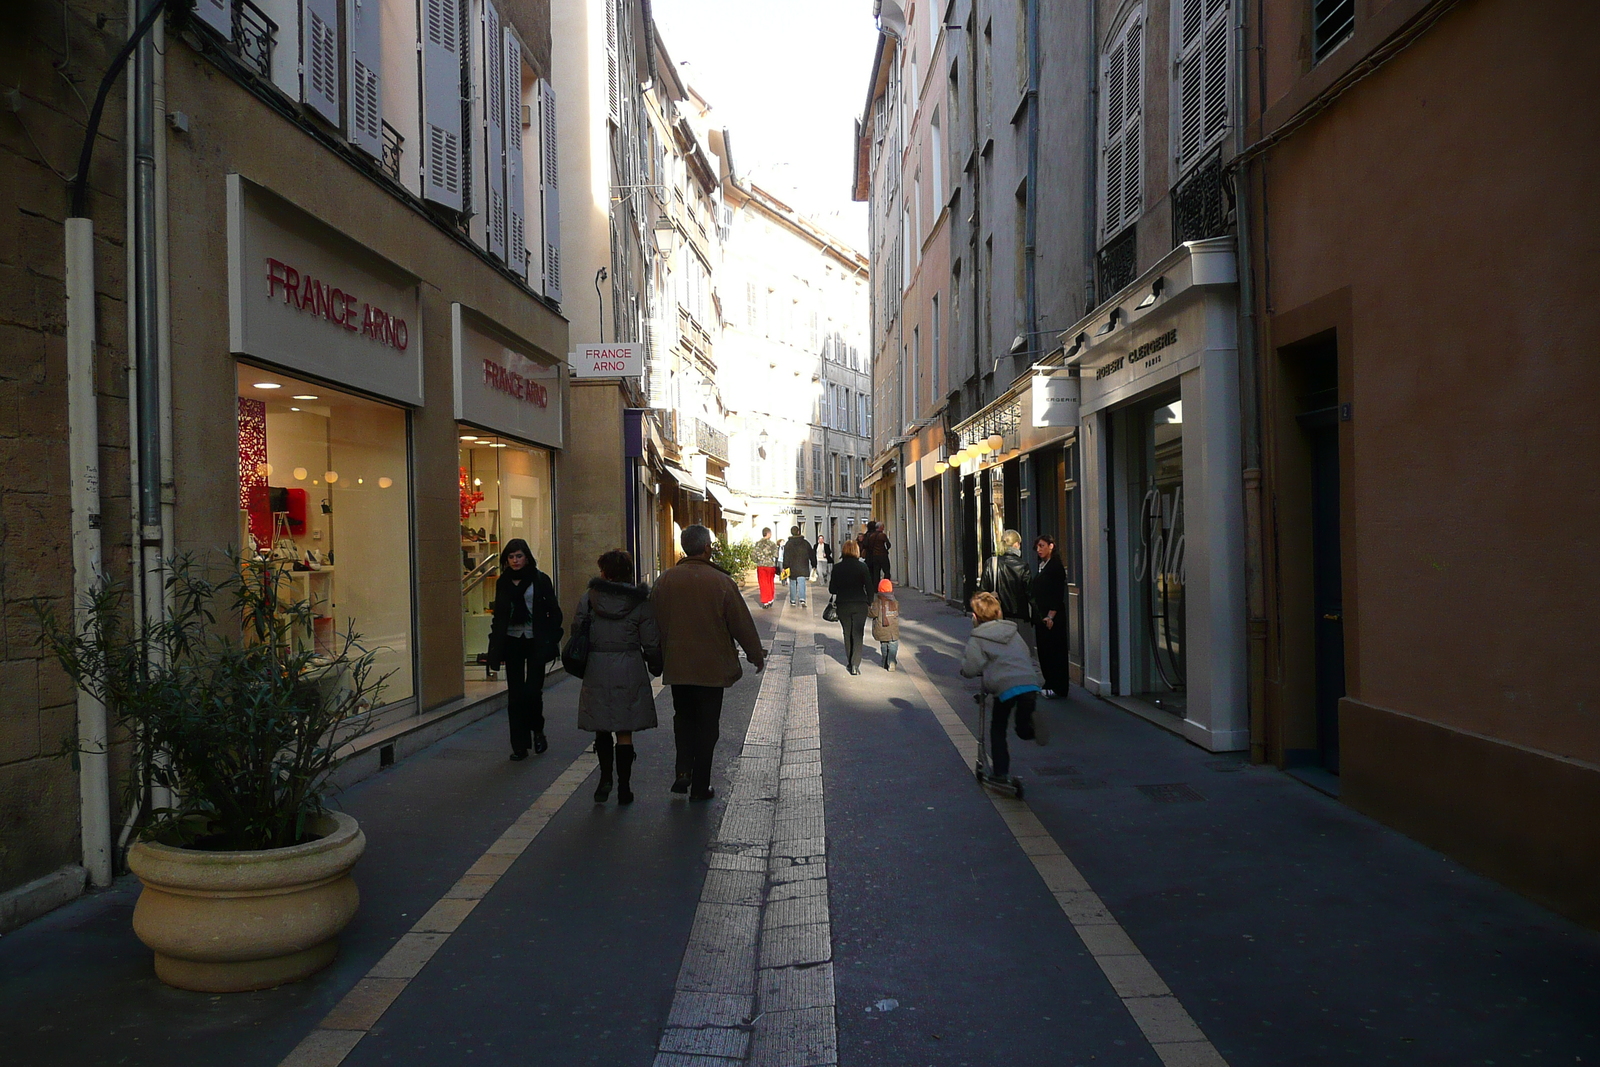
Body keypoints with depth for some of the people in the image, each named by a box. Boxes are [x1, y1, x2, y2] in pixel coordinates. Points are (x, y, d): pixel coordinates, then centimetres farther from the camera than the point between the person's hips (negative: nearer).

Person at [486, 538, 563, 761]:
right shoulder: (503, 582, 8)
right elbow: (498, 615, 13)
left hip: (535, 642, -3)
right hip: (512, 642, 3)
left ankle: (537, 730, 20)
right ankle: (520, 746, 10)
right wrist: (496, 647, 8)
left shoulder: (540, 580, -3)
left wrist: (550, 640, -9)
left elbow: (554, 613, -1)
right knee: (515, 694, 2)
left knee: (533, 690, -9)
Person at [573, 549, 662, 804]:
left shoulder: (589, 598, -2)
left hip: (596, 670, 0)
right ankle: (624, 788, 10)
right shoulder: (640, 603, -3)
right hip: (630, 670, 0)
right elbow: (651, 642, -2)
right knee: (625, 732, 7)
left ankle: (605, 778, 5)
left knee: (601, 728, 15)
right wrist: (655, 666, 15)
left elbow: (576, 629, -1)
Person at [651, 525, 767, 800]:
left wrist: (661, 658, 20)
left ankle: (684, 771, 7)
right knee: (707, 725, 8)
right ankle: (700, 786, 13)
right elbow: (742, 623, -7)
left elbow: (655, 623, 5)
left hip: (676, 666, 3)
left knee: (683, 717, 21)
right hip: (712, 668, -3)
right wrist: (757, 656, 7)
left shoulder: (664, 581, -3)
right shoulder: (721, 581, -13)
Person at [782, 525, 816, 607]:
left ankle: (793, 600, 18)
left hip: (792, 568, 0)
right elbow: (812, 555, 9)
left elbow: (786, 557, -7)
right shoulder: (805, 543, 4)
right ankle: (802, 599, -22)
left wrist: (785, 567, -6)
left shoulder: (788, 544, -2)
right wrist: (814, 565, 19)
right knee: (802, 584, -4)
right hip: (803, 569, 0)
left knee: (792, 584, 12)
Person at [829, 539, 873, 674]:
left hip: (843, 605, 1)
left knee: (847, 634, 16)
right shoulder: (862, 566, -6)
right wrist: (870, 602, 5)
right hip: (860, 604, -1)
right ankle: (855, 665, -9)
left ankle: (849, 662, 22)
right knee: (858, 635, 2)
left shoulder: (837, 567, -4)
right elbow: (869, 586, -6)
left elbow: (832, 589, -1)